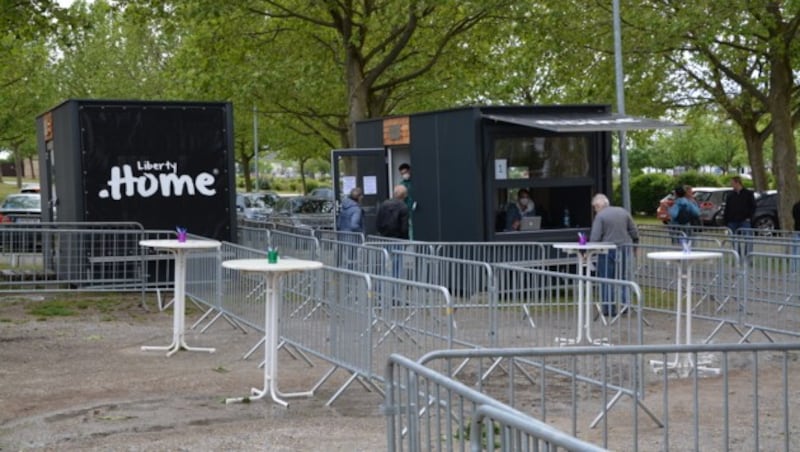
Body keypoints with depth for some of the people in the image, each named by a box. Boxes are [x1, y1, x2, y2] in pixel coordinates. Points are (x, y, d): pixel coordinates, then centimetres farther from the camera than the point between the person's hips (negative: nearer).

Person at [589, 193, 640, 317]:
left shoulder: (600, 216, -8)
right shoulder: (623, 212, 9)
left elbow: (595, 237, -13)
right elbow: (634, 232, 11)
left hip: (608, 250, -5)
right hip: (624, 248, 5)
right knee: (622, 276, 16)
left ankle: (609, 308, 4)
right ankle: (625, 301, 5)